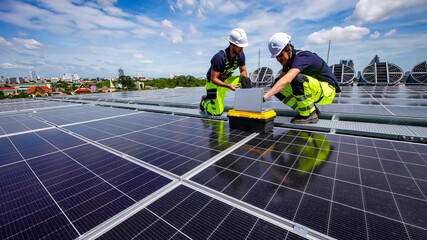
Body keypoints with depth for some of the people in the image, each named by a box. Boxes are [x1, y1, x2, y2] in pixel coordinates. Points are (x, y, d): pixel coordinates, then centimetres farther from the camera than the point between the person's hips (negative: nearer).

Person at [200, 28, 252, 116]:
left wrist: (244, 78, -20)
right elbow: (213, 79, -27)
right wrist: (229, 86, -37)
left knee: (246, 83, -21)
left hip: (227, 79, 6)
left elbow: (243, 71, 3)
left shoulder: (240, 54, -11)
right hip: (214, 83, -5)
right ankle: (205, 101, 23)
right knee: (217, 113, -7)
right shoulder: (220, 57, -30)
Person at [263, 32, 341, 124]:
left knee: (297, 78, -36)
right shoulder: (288, 59, 0)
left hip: (327, 90, -8)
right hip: (314, 91, 8)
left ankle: (310, 115, -18)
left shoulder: (301, 57, -26)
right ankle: (311, 109, 0)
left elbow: (287, 79, -44)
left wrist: (264, 97, -52)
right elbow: (280, 79, 4)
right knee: (278, 88, -7)